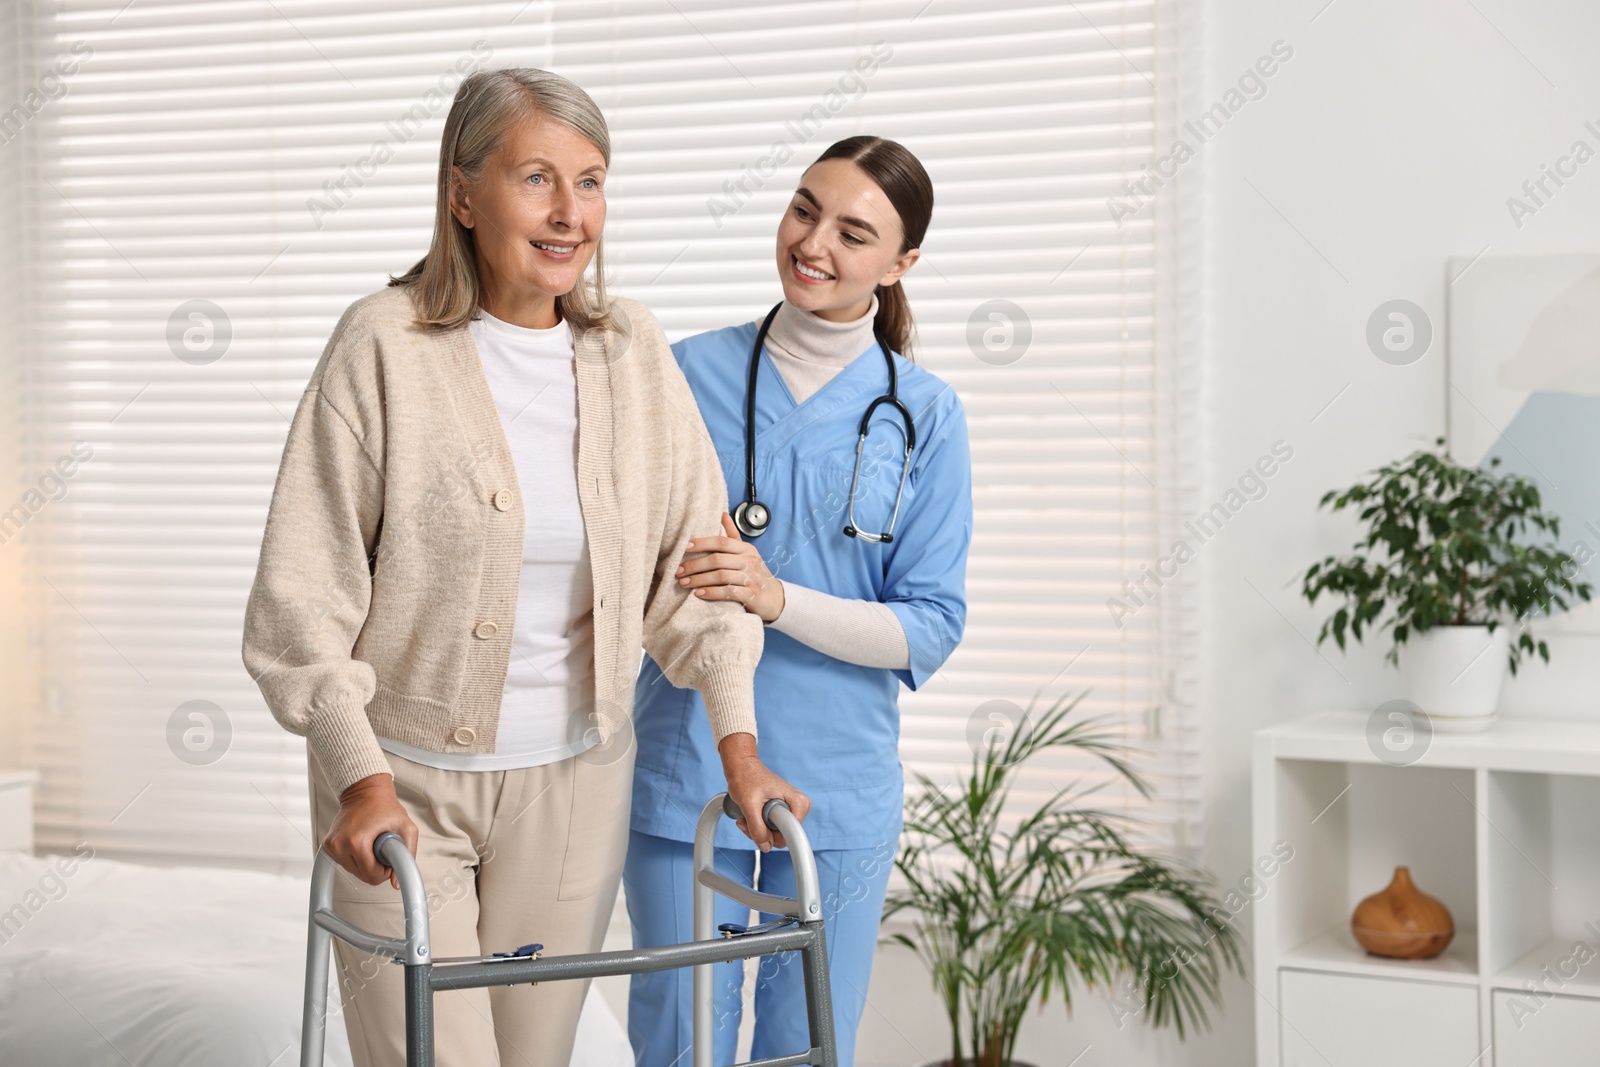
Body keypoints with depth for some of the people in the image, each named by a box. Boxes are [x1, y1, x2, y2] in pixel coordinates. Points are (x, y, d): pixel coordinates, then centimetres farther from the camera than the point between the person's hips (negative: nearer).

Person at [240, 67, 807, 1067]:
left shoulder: (632, 348, 1)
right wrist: (362, 778, -17)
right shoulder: (386, 343, -11)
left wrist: (739, 745, -2)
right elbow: (303, 587, -10)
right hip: (406, 781, -3)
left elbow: (694, 553, 5)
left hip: (574, 779, 4)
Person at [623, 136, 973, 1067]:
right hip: (681, 777, 1)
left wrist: (778, 598, -19)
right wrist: (675, 570, -13)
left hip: (837, 792, 0)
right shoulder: (691, 374, 2)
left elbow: (931, 628, -5)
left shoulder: (923, 414, -1)